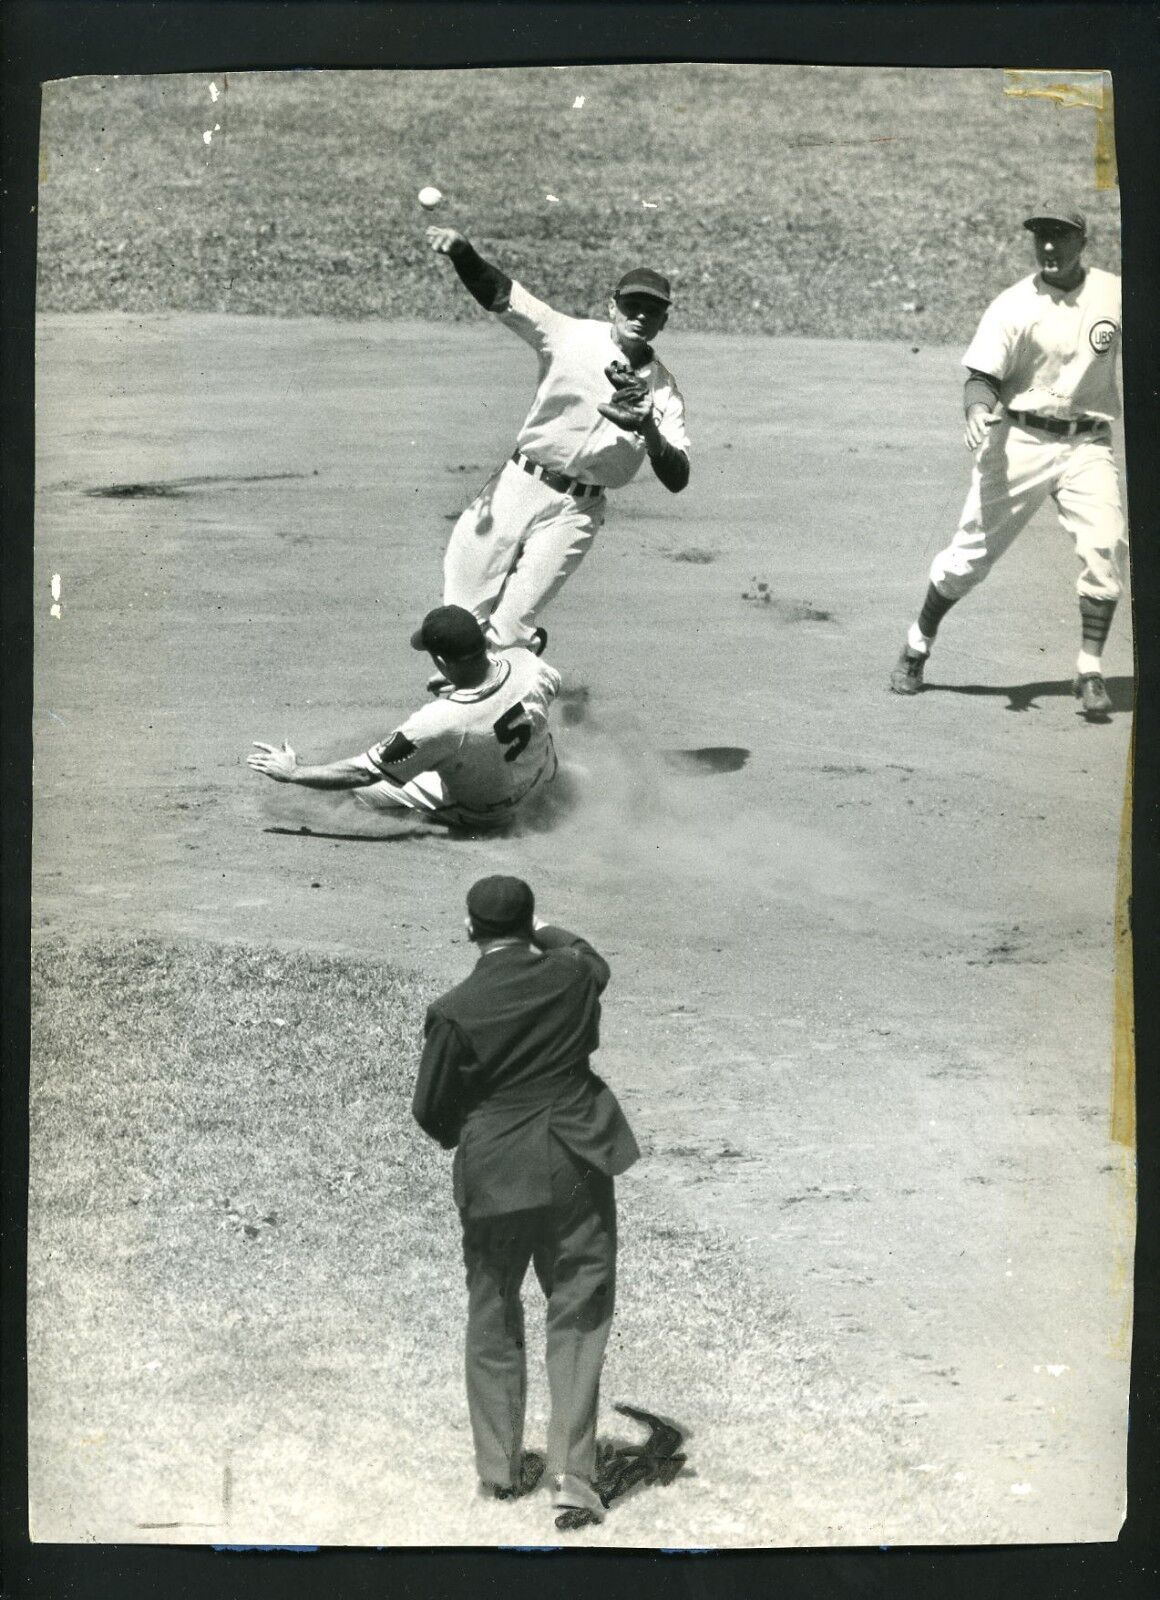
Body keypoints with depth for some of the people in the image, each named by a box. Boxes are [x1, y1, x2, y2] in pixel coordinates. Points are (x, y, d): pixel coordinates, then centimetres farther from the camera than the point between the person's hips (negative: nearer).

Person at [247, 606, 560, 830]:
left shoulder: (437, 723, -41)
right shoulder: (526, 664, -29)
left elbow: (364, 773, -29)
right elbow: (554, 686, -1)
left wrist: (292, 773, -17)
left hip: (484, 812, -4)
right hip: (540, 775, 4)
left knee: (364, 785, 8)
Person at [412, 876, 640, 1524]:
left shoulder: (455, 1012, -13)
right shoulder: (572, 976, -5)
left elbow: (431, 1109, -6)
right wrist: (547, 933, 38)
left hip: (493, 1176, -1)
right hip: (577, 1169, 1)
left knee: (494, 1320, 16)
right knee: (578, 1316, 6)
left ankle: (500, 1465, 22)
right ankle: (572, 1467, -2)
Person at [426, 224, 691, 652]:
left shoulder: (663, 389, 1)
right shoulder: (573, 336, -3)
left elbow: (677, 480, -6)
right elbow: (497, 294, -15)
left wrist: (648, 430, -25)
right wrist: (461, 252, -35)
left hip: (575, 512, 0)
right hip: (518, 486, 0)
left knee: (506, 636, -6)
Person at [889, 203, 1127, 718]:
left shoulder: (1114, 295, -1)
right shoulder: (1012, 306, -6)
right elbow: (983, 377, -9)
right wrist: (978, 411, -31)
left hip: (1087, 445, 1)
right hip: (1021, 440, -1)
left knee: (1104, 547, -17)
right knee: (972, 551, 1)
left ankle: (1090, 671, -7)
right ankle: (916, 648, 21)